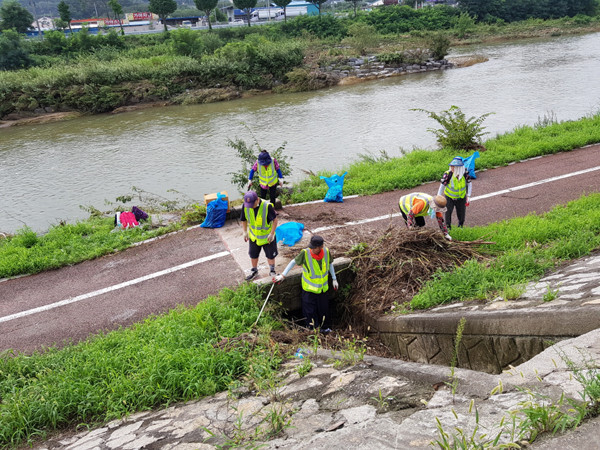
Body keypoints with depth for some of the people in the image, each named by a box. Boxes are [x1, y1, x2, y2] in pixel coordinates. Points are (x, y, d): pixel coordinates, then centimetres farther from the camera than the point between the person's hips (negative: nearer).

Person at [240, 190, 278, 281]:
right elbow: (244, 220, 0)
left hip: (267, 236, -3)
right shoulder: (245, 206, -18)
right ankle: (254, 271, 43)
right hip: (253, 236, 3)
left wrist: (271, 234, -18)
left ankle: (272, 271, 41)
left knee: (270, 255, 15)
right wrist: (245, 232, -3)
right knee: (253, 255, 19)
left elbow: (275, 220, -18)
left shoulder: (267, 206, -30)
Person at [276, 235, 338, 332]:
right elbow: (294, 262, -8)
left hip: (323, 288, 3)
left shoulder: (326, 252, -14)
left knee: (324, 309, 18)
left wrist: (334, 279, 12)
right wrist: (283, 275, -10)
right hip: (309, 289, -3)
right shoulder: (305, 253, -23)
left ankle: (325, 328, 43)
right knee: (310, 311, 6)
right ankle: (313, 330, 29)